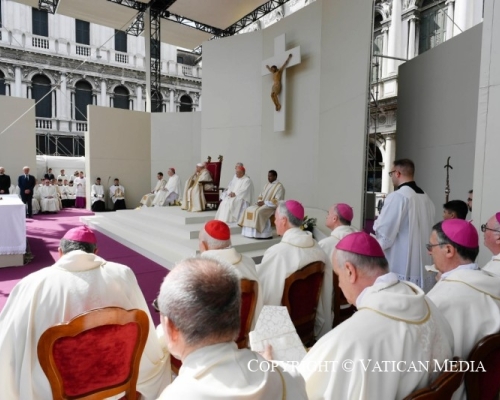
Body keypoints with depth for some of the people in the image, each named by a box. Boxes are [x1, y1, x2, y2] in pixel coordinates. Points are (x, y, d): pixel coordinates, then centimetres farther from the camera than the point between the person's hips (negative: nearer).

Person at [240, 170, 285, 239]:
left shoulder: (279, 187, -8)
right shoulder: (267, 185, 17)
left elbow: (277, 201, -17)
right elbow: (261, 196, 21)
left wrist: (264, 202, -19)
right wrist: (259, 201, -2)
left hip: (272, 206, -8)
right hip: (263, 204, 8)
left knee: (258, 212, -33)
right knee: (249, 210, -11)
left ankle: (261, 234, -28)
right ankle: (251, 232, -14)